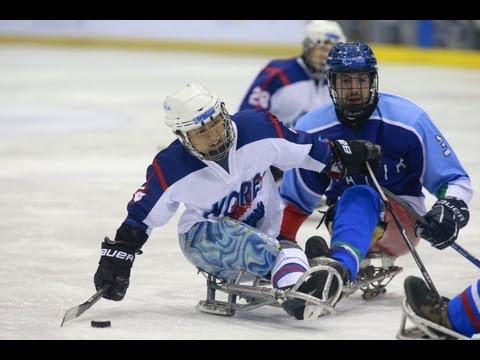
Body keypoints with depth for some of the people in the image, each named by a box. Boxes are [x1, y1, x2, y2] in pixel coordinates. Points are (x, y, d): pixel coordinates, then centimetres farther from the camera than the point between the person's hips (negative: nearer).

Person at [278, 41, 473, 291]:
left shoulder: (409, 119, -12)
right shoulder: (311, 130, -4)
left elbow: (456, 181, -7)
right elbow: (294, 198, 9)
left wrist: (451, 210, -27)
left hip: (404, 223, -4)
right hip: (346, 218, 4)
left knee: (360, 197, -38)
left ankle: (340, 268, -62)